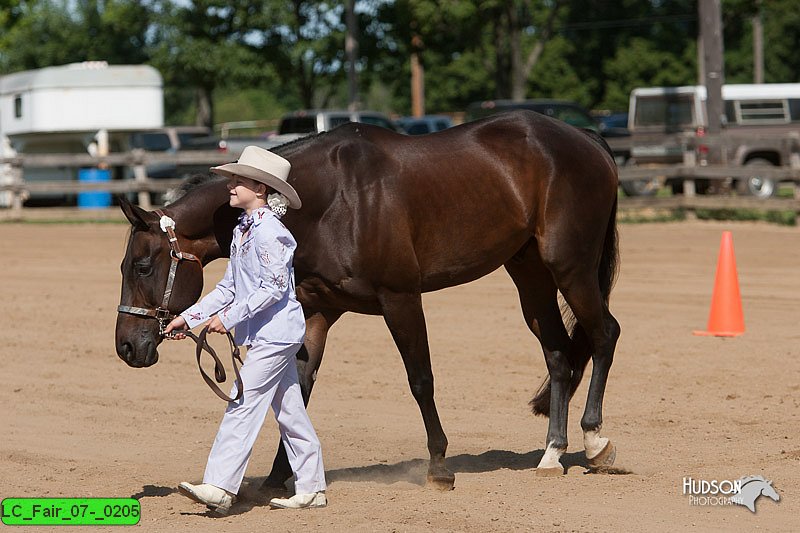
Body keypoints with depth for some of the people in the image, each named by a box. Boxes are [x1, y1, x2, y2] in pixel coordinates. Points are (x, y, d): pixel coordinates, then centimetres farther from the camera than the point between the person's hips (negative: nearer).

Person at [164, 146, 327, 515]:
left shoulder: (267, 231, -16)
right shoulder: (244, 230, 14)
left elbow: (274, 286, -22)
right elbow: (229, 288, 18)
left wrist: (229, 317, -22)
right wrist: (189, 317, 13)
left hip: (274, 334, -10)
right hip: (269, 335, 10)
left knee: (243, 405, -13)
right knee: (288, 410, 12)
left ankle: (219, 488, -16)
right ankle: (311, 488, 17)